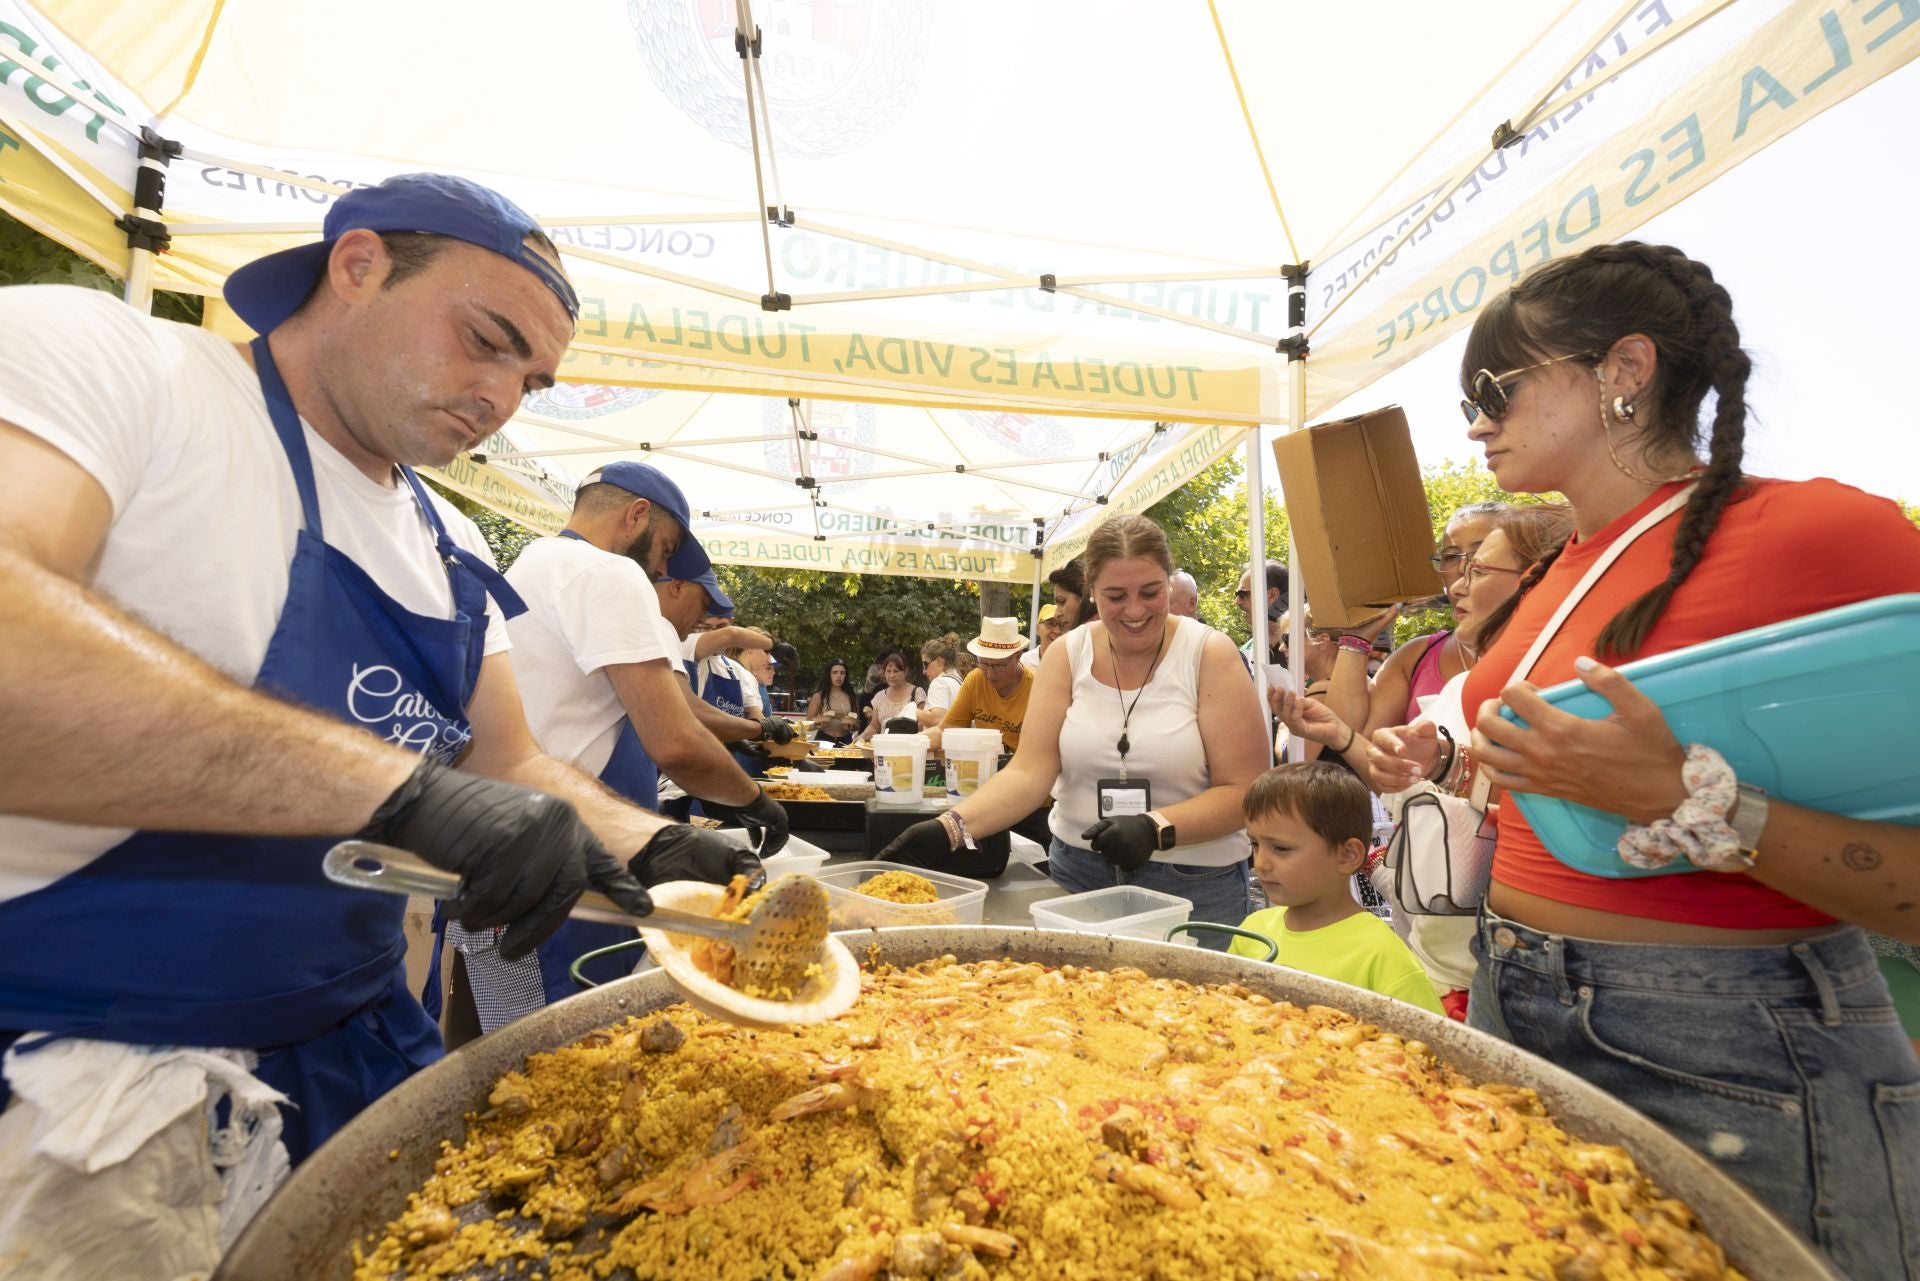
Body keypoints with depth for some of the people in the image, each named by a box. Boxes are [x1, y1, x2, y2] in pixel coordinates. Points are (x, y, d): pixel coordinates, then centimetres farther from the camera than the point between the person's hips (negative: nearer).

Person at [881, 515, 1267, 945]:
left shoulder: (1210, 656, -10)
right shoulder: (1067, 655, -3)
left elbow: (1243, 791, -11)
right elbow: (1029, 772, -12)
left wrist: (1156, 827, -27)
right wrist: (951, 827, -27)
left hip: (1193, 888, -2)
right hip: (1076, 873, 3)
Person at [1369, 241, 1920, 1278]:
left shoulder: (1824, 531, -14)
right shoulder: (1561, 572, 7)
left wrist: (1685, 800, -30)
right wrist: (1447, 759, 4)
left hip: (1730, 1059, -7)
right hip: (1511, 1007, 7)